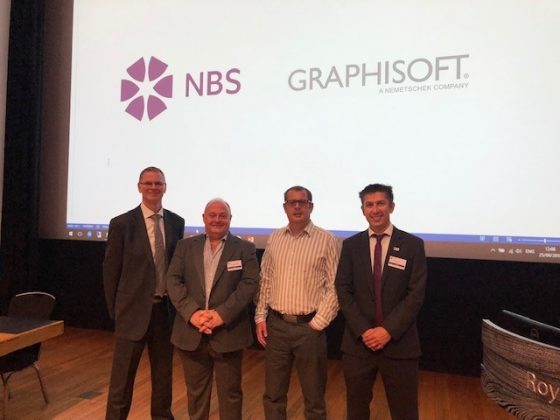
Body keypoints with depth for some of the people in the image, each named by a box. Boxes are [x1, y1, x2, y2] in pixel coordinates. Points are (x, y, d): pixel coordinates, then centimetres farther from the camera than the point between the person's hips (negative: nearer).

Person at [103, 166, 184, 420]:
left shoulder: (176, 223, 2)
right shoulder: (122, 224, -8)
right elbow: (110, 270, -3)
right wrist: (115, 309, 0)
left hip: (166, 308, 4)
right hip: (134, 309, -3)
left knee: (163, 370, 19)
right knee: (123, 374, 8)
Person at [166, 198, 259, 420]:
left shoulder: (245, 248, 0)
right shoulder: (185, 246, 7)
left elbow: (249, 284, -9)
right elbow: (173, 280, -2)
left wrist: (222, 314, -19)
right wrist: (192, 312, -16)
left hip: (228, 333, -2)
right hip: (191, 333, 2)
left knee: (230, 393, 11)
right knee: (195, 392, 18)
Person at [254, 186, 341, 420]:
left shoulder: (327, 241, -7)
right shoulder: (274, 239, 6)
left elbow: (335, 287, -8)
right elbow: (265, 281, 10)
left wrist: (318, 322, -11)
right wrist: (261, 317, 4)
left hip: (309, 327, -3)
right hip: (276, 325, 4)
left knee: (314, 397, 12)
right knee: (273, 394, 16)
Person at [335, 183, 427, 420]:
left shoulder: (413, 245, -2)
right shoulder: (351, 245, 3)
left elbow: (416, 294, -6)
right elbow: (343, 291, -1)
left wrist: (388, 330, -14)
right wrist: (363, 330, -11)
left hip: (399, 343, -1)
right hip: (358, 342, 2)